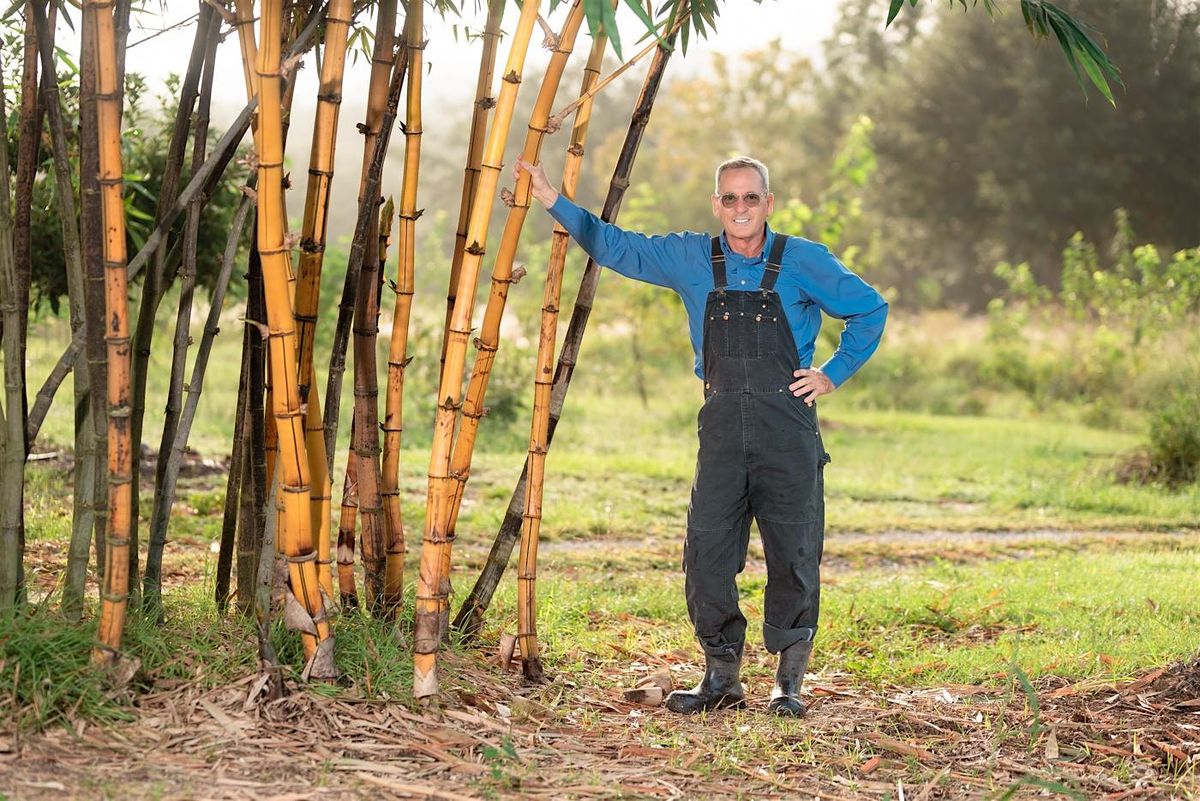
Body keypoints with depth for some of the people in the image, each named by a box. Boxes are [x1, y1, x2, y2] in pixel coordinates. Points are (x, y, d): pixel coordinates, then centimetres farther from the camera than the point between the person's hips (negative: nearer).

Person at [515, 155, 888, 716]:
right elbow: (613, 246, 17)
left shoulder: (804, 262, 2)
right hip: (722, 426, 2)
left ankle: (789, 682, 11)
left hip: (788, 428, -2)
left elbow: (870, 309, 12)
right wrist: (552, 200, 10)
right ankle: (721, 677, 10)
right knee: (708, 555, -2)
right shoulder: (691, 260, 9)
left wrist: (833, 374, 5)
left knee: (794, 558, 0)